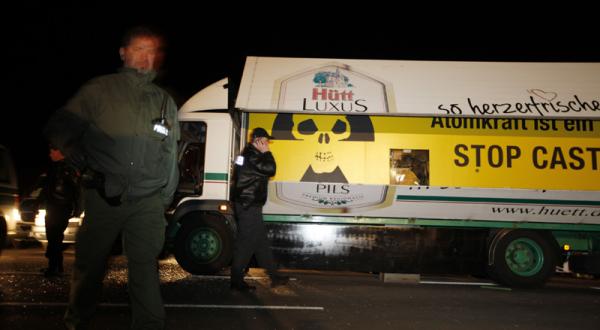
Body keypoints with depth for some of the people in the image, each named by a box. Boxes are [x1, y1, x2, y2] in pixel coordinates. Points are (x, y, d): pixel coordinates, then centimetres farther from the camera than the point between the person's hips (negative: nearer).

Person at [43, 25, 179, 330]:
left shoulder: (165, 102, 14)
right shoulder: (99, 90, 2)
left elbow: (171, 153, 20)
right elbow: (59, 128, 3)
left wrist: (167, 193, 14)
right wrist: (83, 164, -8)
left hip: (148, 201, 2)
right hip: (104, 197, -1)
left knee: (145, 264, -2)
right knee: (90, 262, 10)